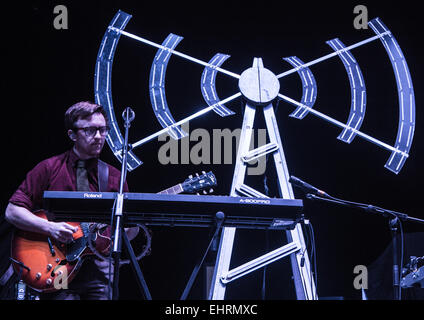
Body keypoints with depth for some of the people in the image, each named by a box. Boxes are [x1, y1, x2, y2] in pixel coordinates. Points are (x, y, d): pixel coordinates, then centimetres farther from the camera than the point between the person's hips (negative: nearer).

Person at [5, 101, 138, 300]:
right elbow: (12, 211, -1)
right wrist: (50, 227, -14)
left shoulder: (113, 177, 14)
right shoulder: (48, 169, 4)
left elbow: (127, 235, 15)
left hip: (99, 269, 3)